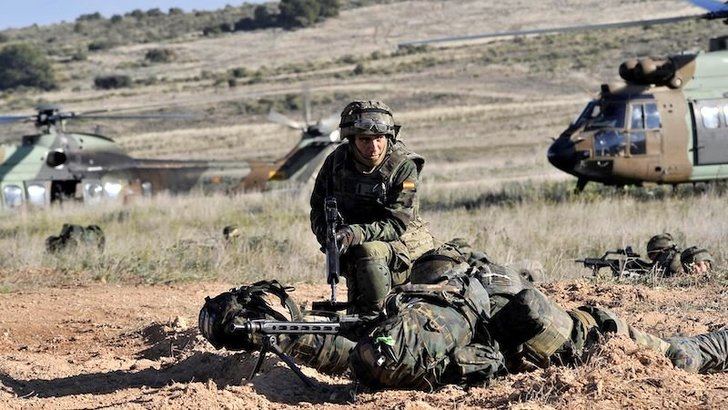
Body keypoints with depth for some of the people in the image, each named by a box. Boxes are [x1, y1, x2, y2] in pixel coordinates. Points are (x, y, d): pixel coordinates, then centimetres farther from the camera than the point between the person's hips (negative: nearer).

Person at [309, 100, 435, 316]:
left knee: (369, 251, -33)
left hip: (405, 240, -4)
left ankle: (375, 316, -24)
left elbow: (397, 225, -21)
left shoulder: (403, 166, -15)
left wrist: (356, 234, -36)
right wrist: (328, 235, -16)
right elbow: (318, 207, 6)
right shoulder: (337, 161, -3)